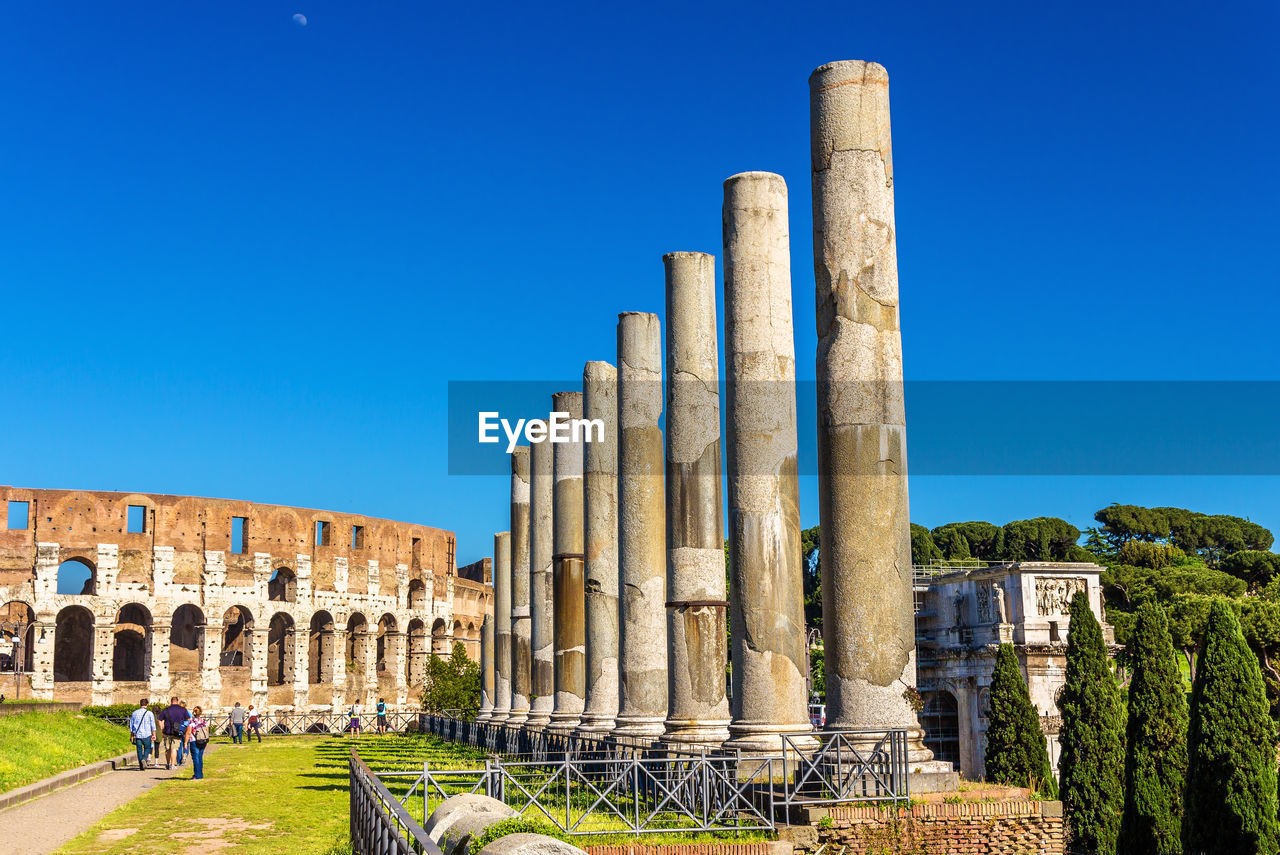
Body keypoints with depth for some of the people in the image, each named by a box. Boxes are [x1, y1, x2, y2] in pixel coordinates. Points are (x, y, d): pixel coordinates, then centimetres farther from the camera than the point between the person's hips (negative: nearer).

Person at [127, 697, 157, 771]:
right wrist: (154, 734, 2)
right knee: (147, 748, 13)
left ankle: (141, 766, 6)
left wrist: (131, 735, 18)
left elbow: (131, 725, 10)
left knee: (139, 749, 7)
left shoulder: (134, 713, 5)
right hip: (147, 735, -2)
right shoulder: (150, 713, -3)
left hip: (137, 735, 2)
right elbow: (153, 725, -3)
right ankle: (144, 759, -14)